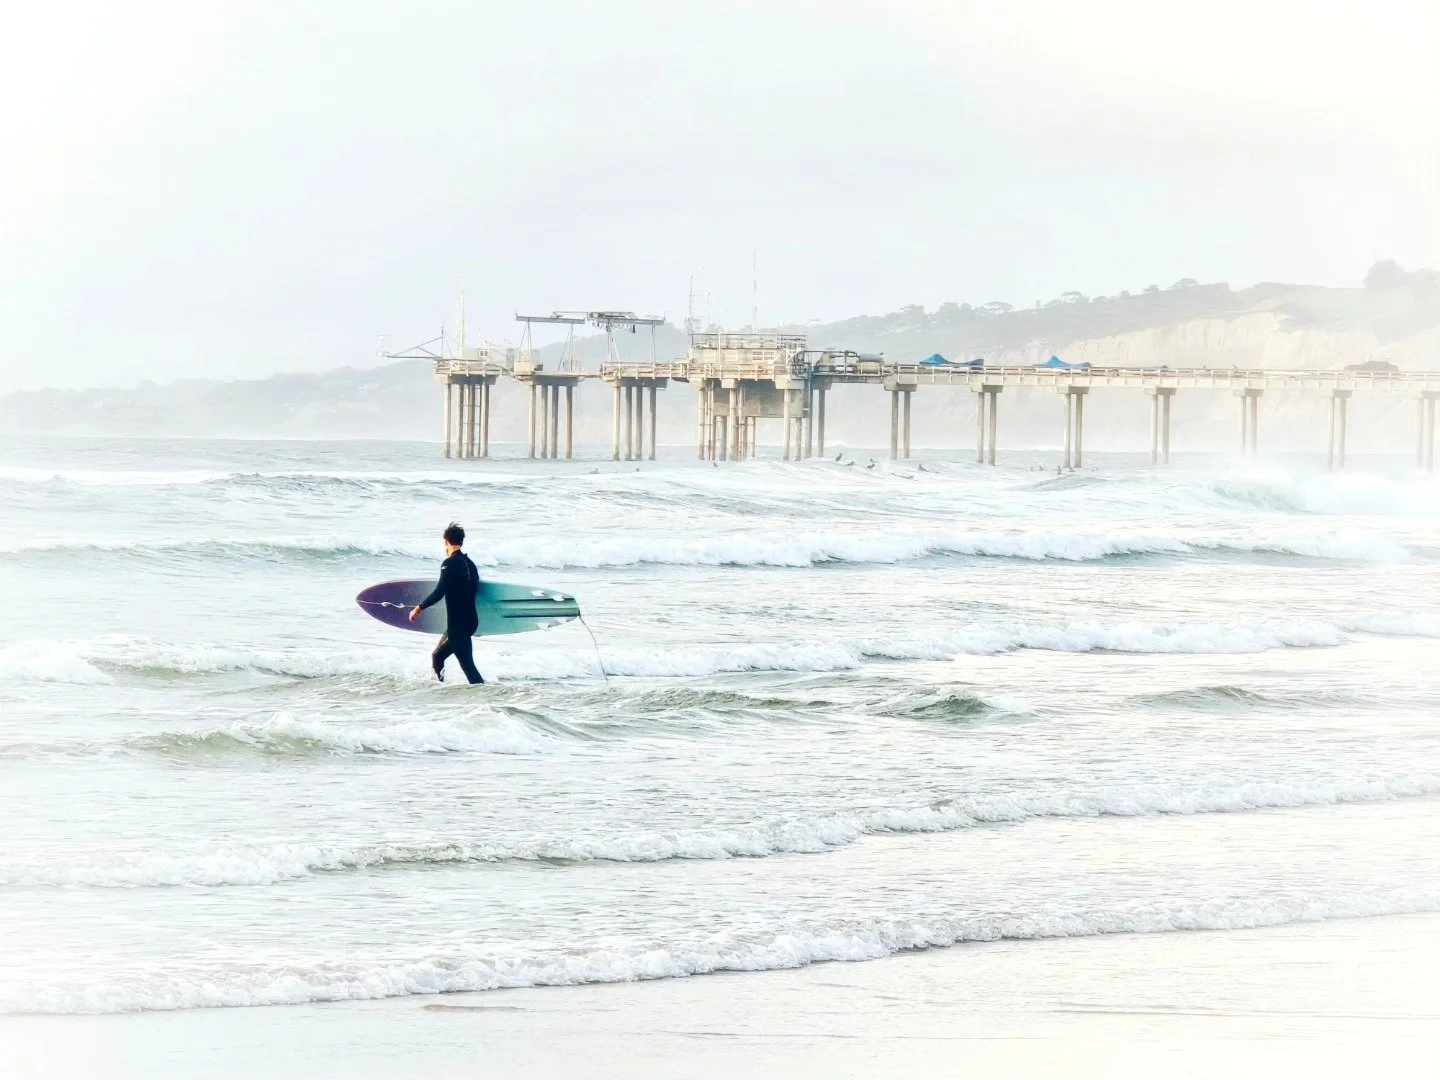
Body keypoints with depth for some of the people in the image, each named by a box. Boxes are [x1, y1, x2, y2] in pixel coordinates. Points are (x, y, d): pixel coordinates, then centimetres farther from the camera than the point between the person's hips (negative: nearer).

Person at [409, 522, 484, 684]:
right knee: (437, 657, 21)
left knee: (467, 664, -9)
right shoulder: (469, 563, 10)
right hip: (471, 620, 9)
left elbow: (439, 592, -20)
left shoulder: (450, 563, -15)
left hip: (457, 623, -9)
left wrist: (419, 608, -8)